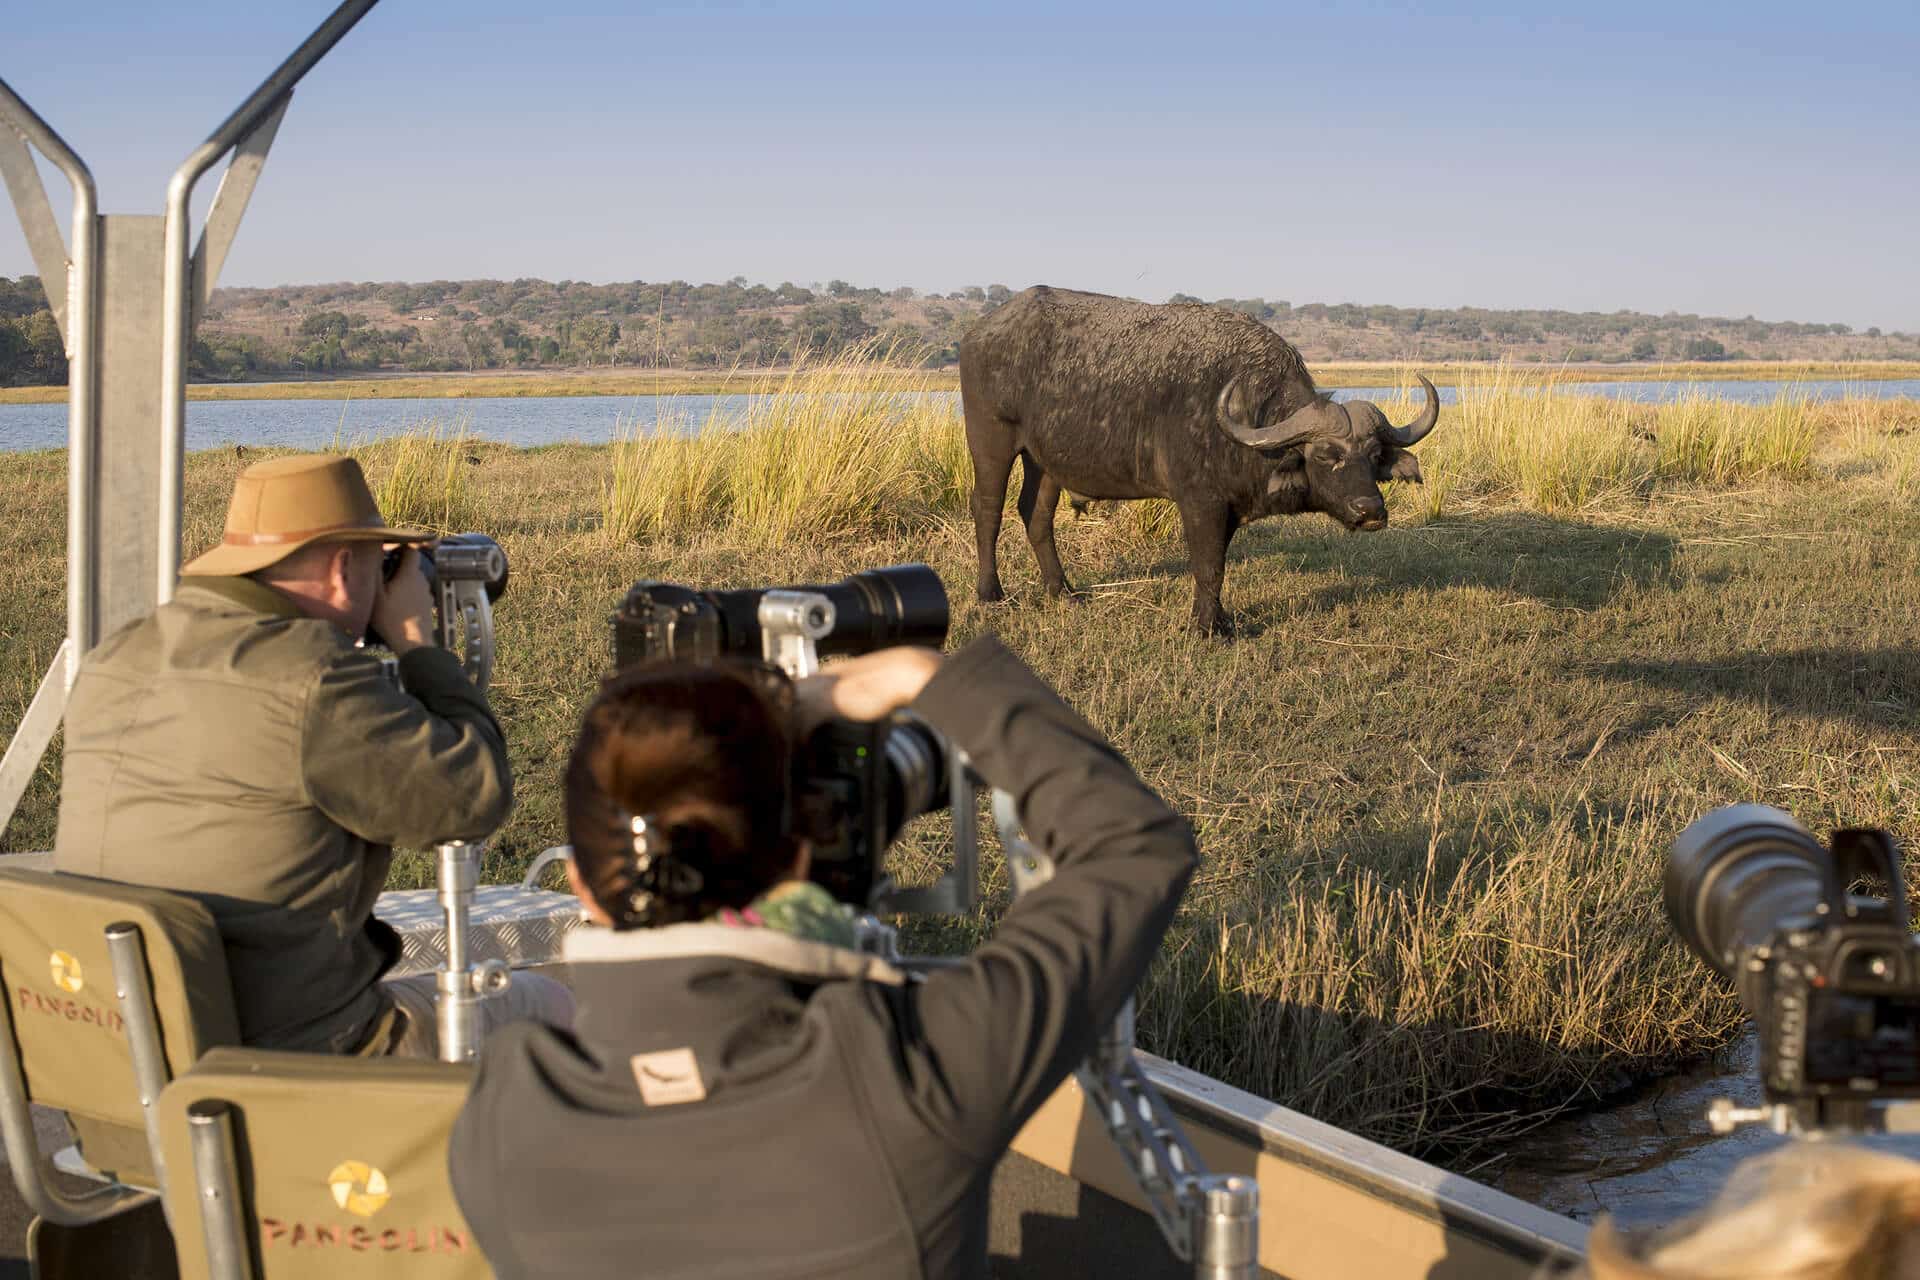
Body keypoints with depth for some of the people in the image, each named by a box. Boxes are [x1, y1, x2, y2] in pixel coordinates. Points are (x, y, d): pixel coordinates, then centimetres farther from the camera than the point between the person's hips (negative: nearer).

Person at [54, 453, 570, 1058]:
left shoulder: (111, 666, 2)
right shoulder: (312, 679, -23)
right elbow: (477, 798, -15)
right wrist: (417, 641, -3)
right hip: (295, 1061, -8)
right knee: (548, 1006, 16)